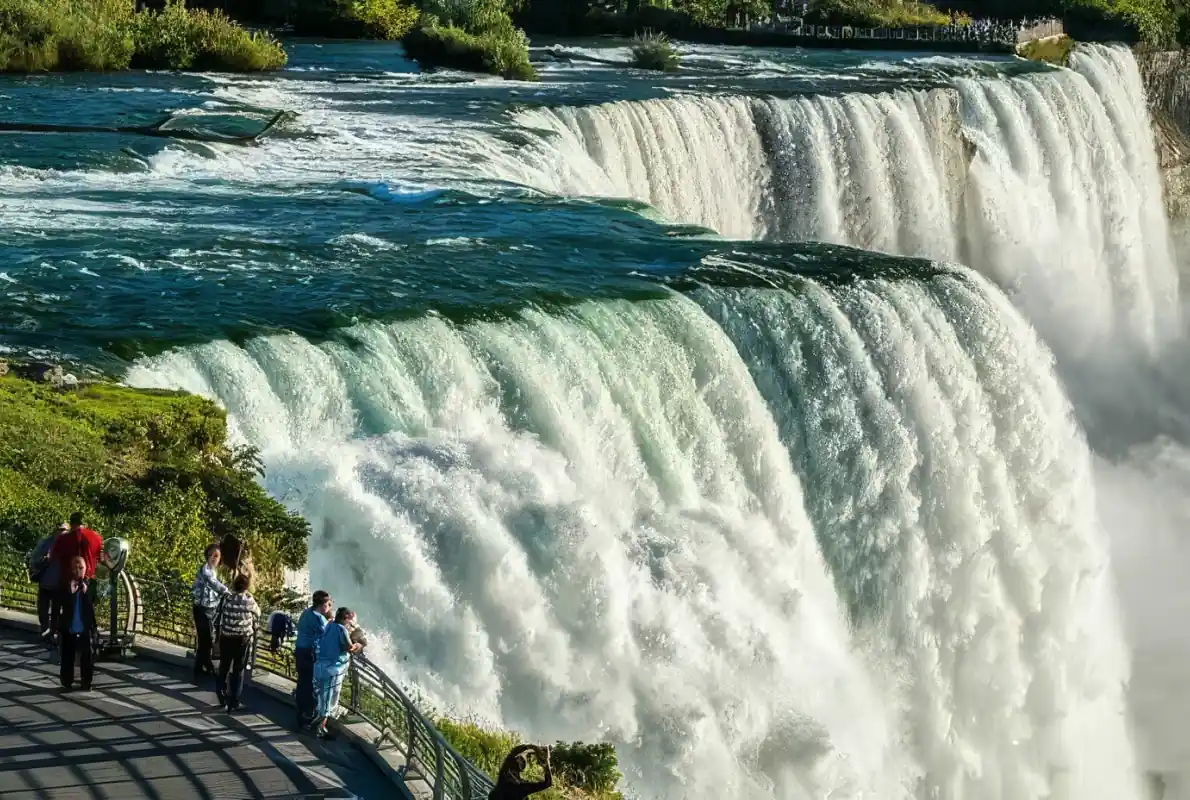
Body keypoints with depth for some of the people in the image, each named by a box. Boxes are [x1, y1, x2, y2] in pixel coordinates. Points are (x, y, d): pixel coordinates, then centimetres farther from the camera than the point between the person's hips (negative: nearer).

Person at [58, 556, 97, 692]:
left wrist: (86, 592, -21)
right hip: (68, 628, 0)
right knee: (67, 657, 7)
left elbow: (94, 602, -9)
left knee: (87, 656, 3)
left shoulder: (90, 584, -1)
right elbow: (60, 604, -5)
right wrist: (70, 592, -17)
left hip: (85, 628, 0)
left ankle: (87, 683, 10)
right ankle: (67, 683, 15)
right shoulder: (65, 585, 0)